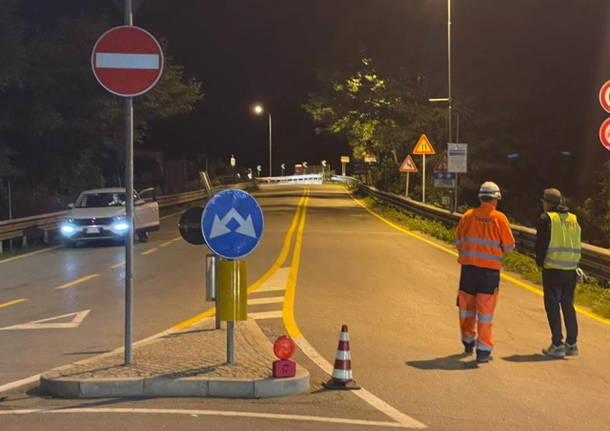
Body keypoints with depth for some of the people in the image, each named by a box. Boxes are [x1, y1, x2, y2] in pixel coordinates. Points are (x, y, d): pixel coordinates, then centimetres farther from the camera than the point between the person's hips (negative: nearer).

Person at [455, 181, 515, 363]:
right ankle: (483, 349, 1)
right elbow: (509, 245, -2)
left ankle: (468, 342, 31)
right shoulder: (499, 218, -6)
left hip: (468, 266, 3)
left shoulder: (469, 215, 1)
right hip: (490, 268, -3)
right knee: (485, 309, 2)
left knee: (467, 305, 17)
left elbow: (458, 240, 9)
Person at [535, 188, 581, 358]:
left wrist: (540, 262, 7)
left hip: (552, 269, -6)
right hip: (571, 270, 6)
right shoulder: (573, 219, 11)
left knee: (553, 306, 1)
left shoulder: (546, 219, -7)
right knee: (568, 306, 13)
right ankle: (572, 344, 13)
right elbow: (577, 245, 14)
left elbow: (541, 245, -7)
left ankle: (557, 345, 0)